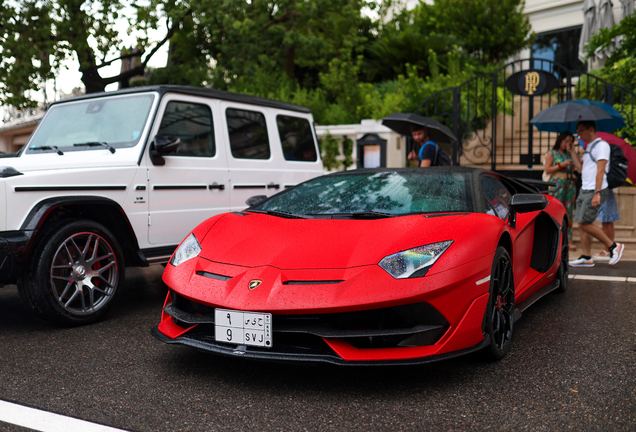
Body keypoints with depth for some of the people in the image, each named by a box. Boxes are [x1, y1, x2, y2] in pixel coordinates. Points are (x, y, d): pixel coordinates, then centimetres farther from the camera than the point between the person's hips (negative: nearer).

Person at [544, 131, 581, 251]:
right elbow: (547, 170, -2)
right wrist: (561, 165, -11)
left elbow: (579, 168, 1)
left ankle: (569, 240, 2)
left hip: (570, 184, 4)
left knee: (569, 212, 1)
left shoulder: (571, 154, 15)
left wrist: (572, 152, 2)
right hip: (557, 184, -4)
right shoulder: (552, 153, 6)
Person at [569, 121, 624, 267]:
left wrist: (597, 193, -24)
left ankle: (613, 246, 2)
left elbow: (600, 170, -18)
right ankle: (586, 258, 7)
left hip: (594, 191, -9)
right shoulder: (588, 147, 20)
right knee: (582, 224, 4)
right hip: (584, 189, 9)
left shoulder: (601, 145, -10)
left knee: (585, 223, -12)